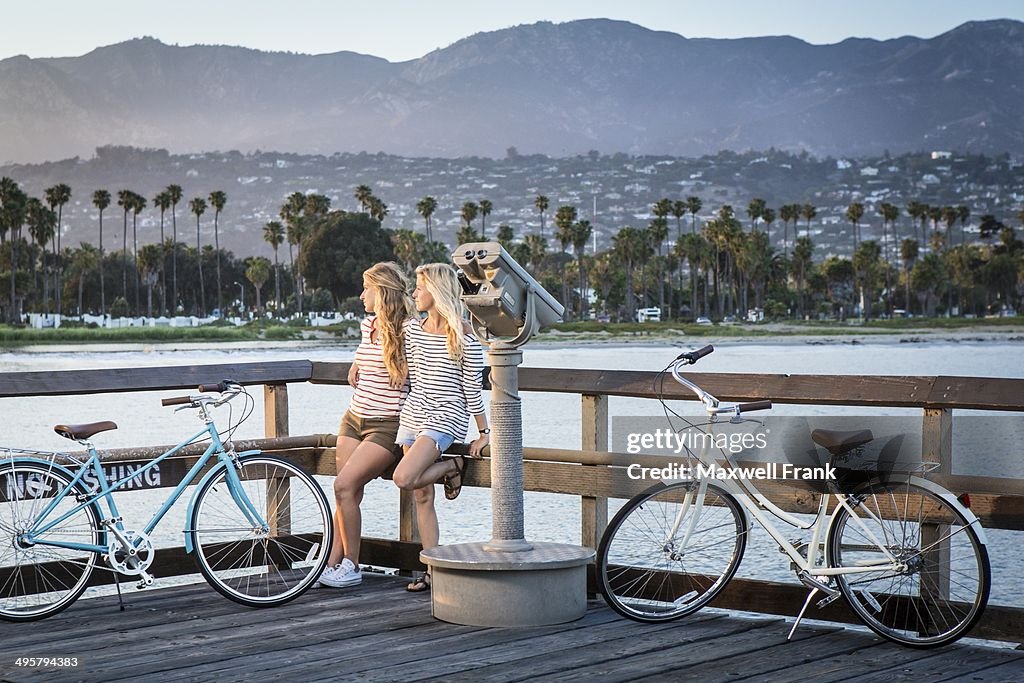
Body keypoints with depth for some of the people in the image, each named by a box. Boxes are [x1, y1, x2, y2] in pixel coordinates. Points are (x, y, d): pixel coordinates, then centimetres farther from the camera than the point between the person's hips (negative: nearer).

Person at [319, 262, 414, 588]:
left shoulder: (408, 330, -13)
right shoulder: (367, 325, 10)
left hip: (387, 425, -7)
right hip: (354, 418, 7)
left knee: (344, 486, -17)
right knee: (349, 492, 2)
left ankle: (351, 567, -6)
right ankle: (333, 564, 3)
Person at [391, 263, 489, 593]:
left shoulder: (463, 336, -10)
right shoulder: (413, 328, 8)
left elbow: (473, 388, -7)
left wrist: (484, 433, -3)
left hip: (447, 415, -7)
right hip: (414, 413, 7)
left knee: (404, 478, -24)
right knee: (422, 497, 4)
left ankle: (454, 466, 4)